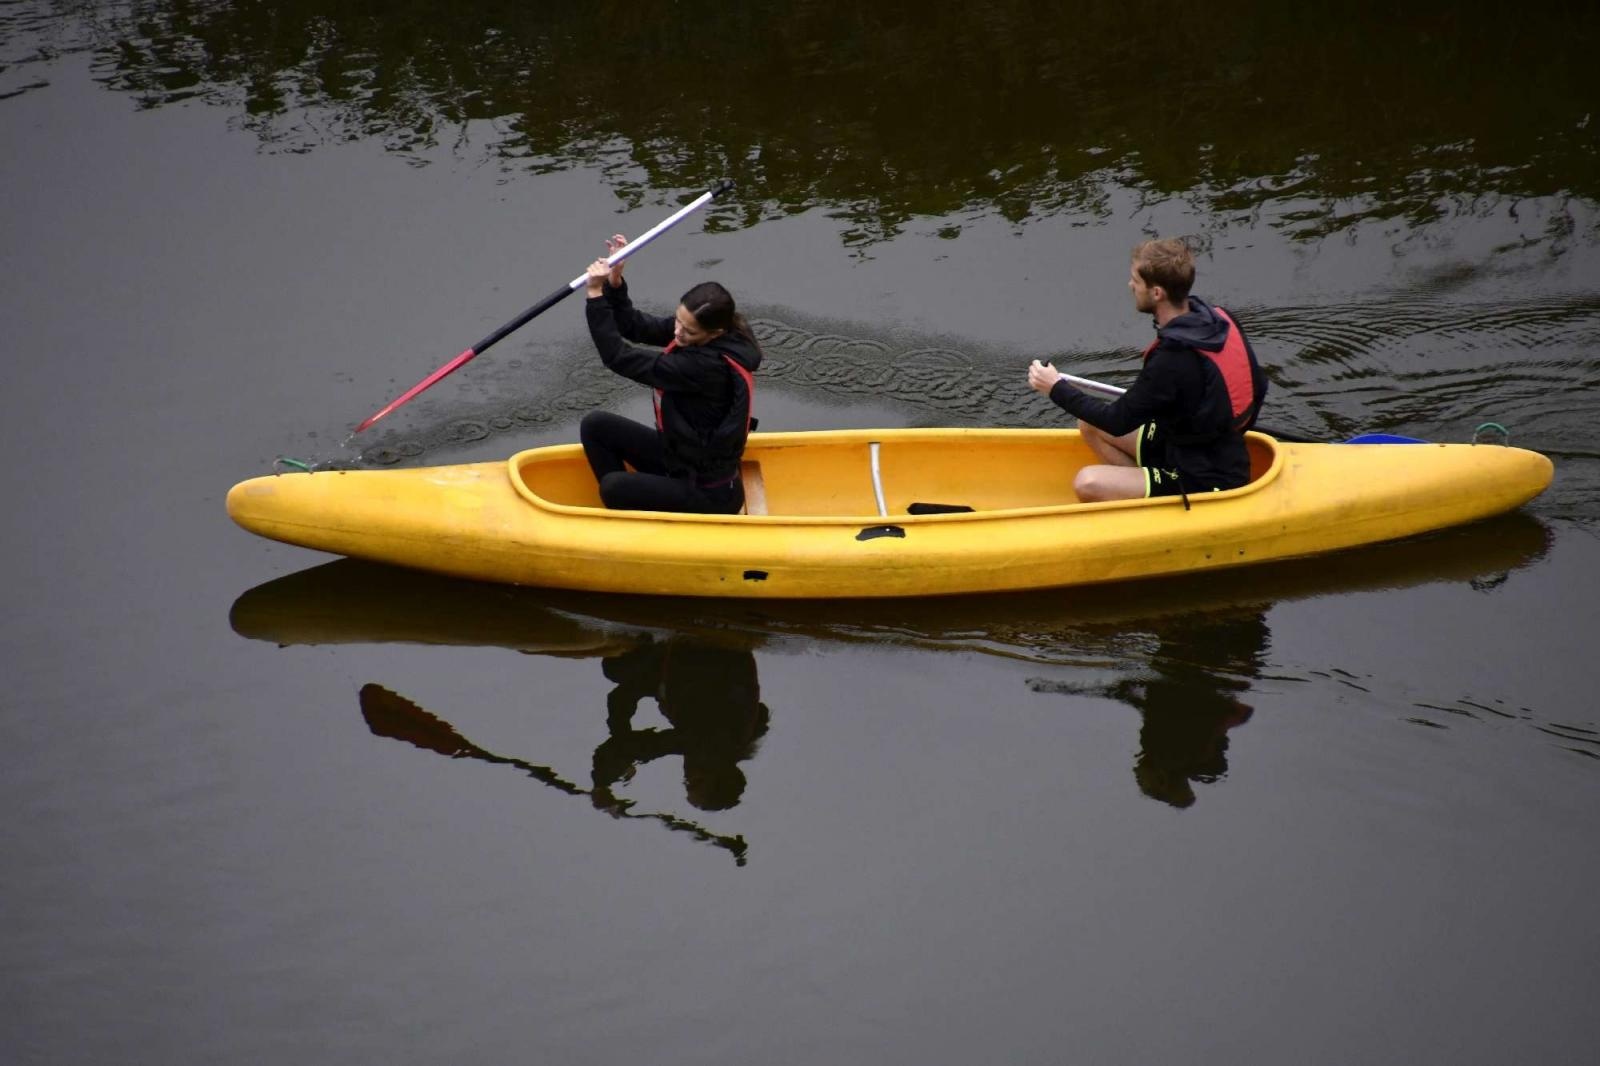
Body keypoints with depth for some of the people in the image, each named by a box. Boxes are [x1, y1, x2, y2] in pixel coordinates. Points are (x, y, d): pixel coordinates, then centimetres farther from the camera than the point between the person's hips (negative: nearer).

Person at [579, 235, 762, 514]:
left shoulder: (706, 366, -33)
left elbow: (619, 357, -30)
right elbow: (635, 328, -2)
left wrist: (596, 294, -28)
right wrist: (614, 282, -17)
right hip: (681, 455, 9)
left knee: (613, 487, -24)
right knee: (595, 425, 5)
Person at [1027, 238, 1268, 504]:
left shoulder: (1173, 360, -29)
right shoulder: (1217, 319, -5)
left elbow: (1118, 421, -19)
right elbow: (1258, 387, 7)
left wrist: (1057, 388, -7)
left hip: (1205, 482, -9)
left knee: (1087, 484, -21)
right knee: (1091, 427, 12)